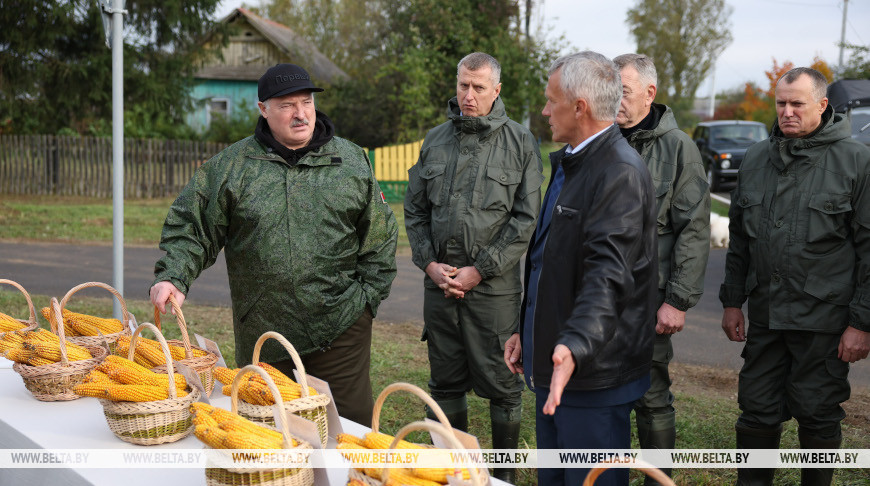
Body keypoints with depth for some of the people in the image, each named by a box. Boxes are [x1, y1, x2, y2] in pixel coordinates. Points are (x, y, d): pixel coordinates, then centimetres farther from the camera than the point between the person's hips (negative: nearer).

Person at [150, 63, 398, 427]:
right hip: (262, 335, 1)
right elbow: (190, 228, 3)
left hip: (341, 329, 0)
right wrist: (172, 277, -13)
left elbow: (380, 236, 10)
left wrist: (367, 297, 4)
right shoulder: (230, 166, 3)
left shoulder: (352, 161, 6)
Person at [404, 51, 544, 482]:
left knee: (501, 382, 3)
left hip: (493, 283, -4)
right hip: (438, 281, 4)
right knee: (446, 380, 13)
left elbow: (525, 218, -6)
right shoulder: (435, 140, 10)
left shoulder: (520, 143, -2)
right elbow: (415, 209, 14)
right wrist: (429, 262, -1)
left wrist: (479, 270, -10)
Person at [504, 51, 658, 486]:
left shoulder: (622, 173, -19)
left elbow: (608, 273, -31)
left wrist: (575, 344, -44)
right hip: (552, 366, 10)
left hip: (593, 373, -10)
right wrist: (527, 332, 24)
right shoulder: (568, 164, 15)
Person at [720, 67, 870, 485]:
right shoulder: (756, 159, 10)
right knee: (757, 412, 9)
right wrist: (732, 301, 13)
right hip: (764, 316, 4)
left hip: (824, 320, -4)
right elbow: (738, 238, 17)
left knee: (818, 417, 7)